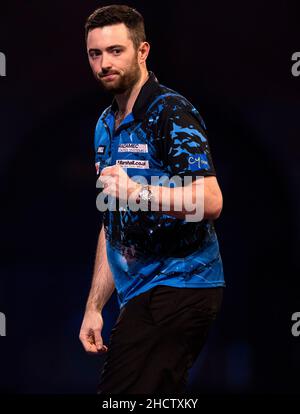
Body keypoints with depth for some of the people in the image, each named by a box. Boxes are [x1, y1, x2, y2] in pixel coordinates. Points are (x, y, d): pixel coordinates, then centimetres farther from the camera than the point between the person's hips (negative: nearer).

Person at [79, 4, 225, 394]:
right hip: (143, 295, 9)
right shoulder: (106, 126, 19)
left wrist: (138, 192, -33)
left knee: (118, 391, -18)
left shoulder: (170, 112, -9)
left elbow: (211, 201, -21)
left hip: (177, 286, -9)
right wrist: (94, 307, 18)